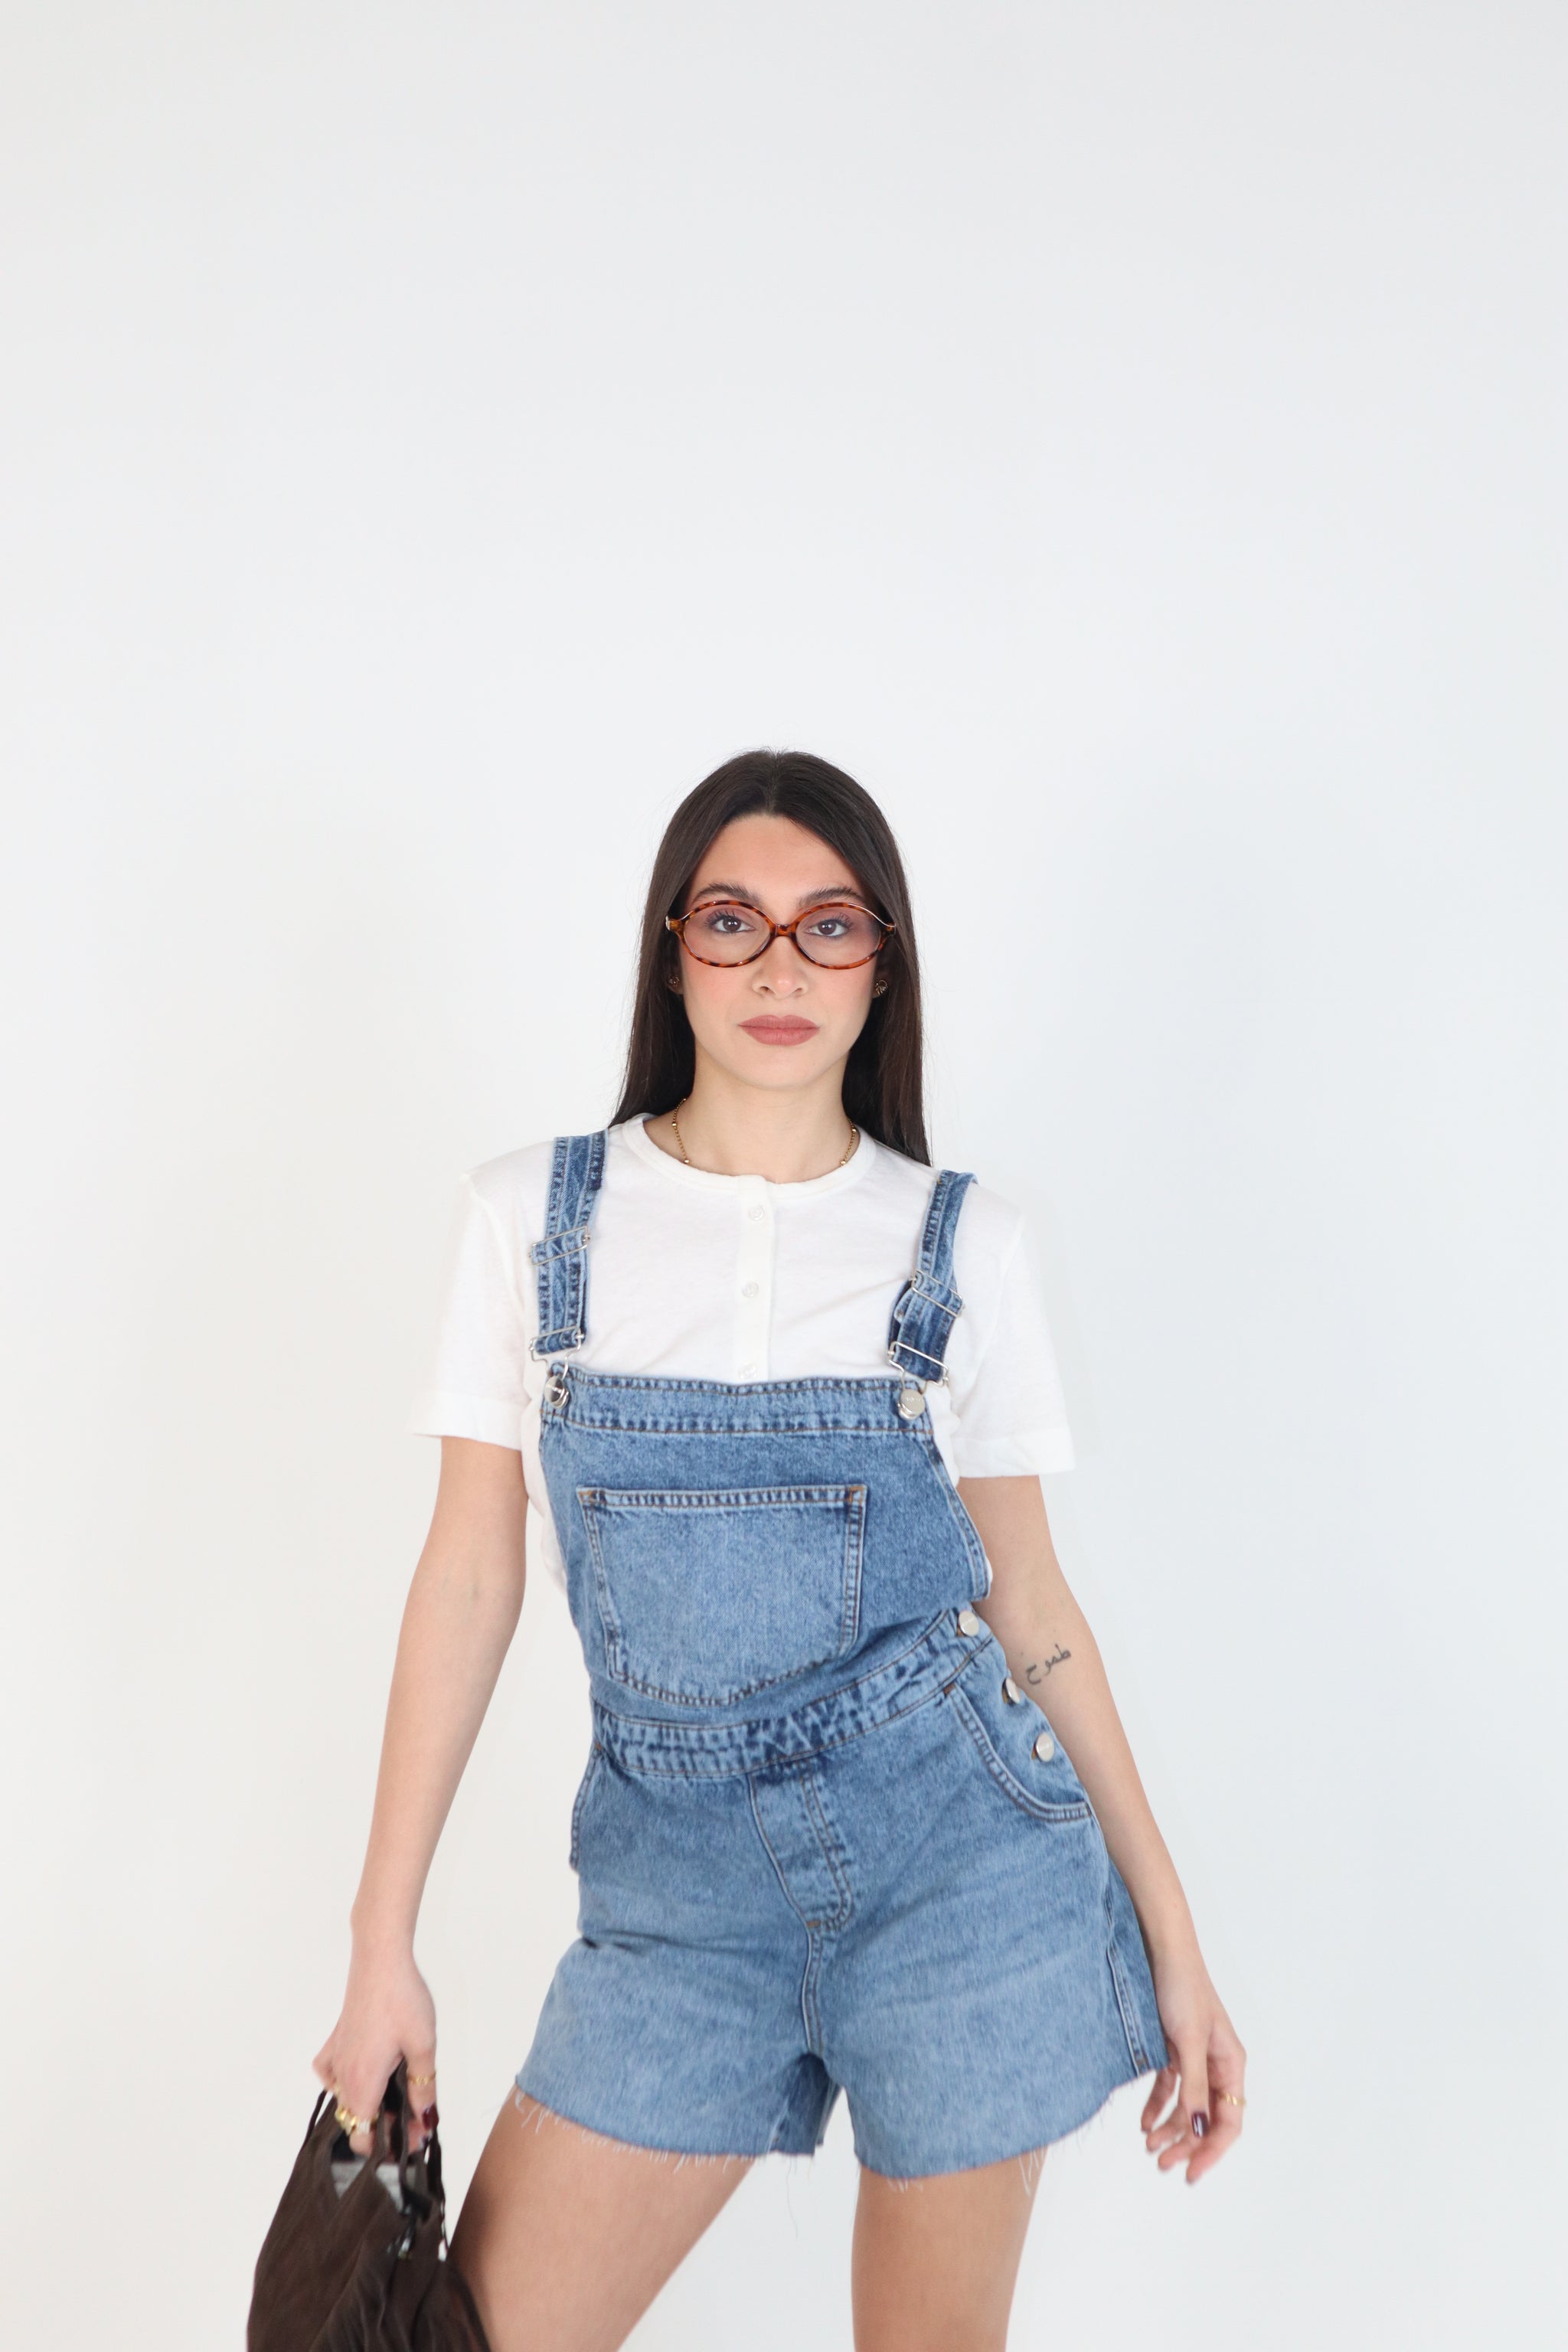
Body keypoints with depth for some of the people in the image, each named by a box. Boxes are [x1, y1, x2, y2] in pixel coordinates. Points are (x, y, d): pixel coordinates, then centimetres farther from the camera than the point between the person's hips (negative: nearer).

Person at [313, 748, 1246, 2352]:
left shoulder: (960, 1240, -2)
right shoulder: (531, 1216, -1)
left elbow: (1030, 1600, 4)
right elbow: (469, 1573, 2)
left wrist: (1170, 1933, 4)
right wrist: (382, 1945, 2)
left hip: (961, 1858, 0)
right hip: (681, 1888, 1)